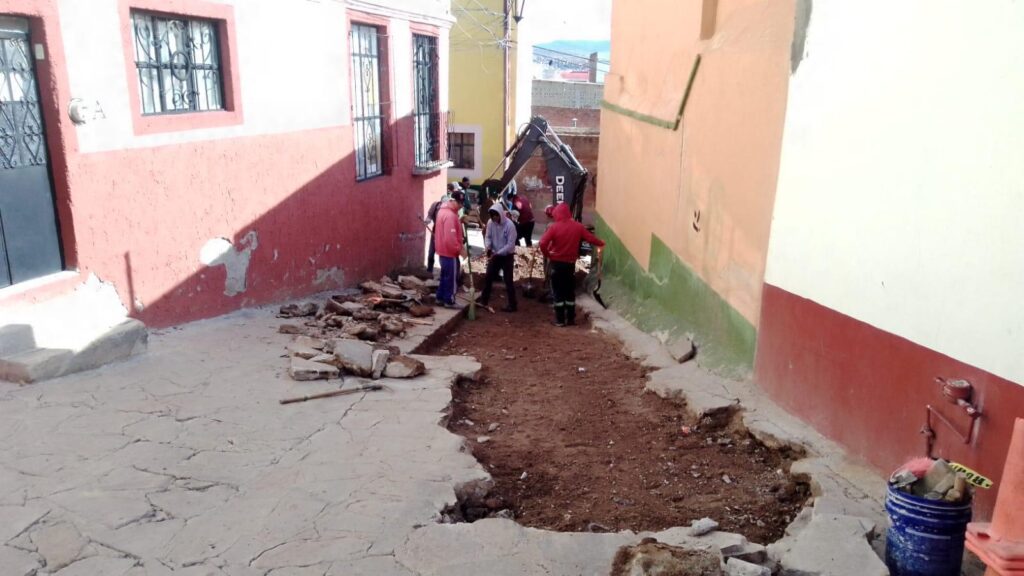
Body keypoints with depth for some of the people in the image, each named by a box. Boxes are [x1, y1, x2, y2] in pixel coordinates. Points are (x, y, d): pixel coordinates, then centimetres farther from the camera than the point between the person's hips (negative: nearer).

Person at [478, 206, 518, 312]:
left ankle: (512, 304, 7)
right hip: (495, 255, 5)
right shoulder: (490, 223, -6)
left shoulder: (509, 225, -22)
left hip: (507, 256, -5)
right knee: (488, 277, 11)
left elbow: (511, 244, -22)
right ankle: (483, 300, 25)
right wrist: (487, 247, -18)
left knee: (508, 280, -1)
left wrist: (498, 253, -25)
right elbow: (488, 236, 3)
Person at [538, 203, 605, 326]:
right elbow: (591, 238, 7)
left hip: (557, 263, -3)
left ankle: (560, 320, 8)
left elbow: (543, 243, -21)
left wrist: (547, 254, -3)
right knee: (570, 292, 14)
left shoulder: (554, 227, -12)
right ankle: (571, 319, 18)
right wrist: (601, 243, 26)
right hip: (570, 264, 3)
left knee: (558, 292, 5)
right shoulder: (578, 226, -2)